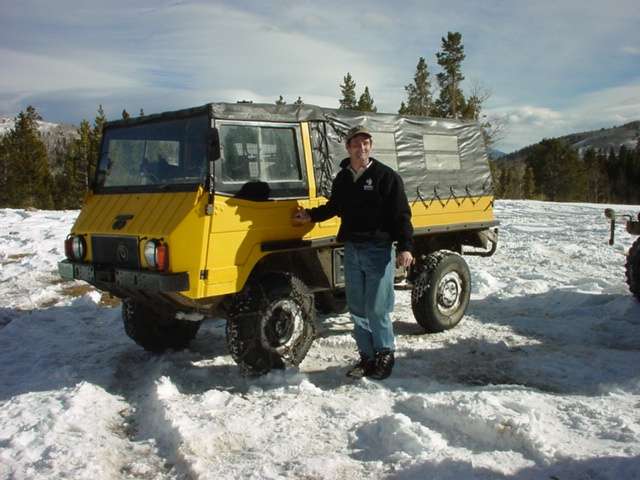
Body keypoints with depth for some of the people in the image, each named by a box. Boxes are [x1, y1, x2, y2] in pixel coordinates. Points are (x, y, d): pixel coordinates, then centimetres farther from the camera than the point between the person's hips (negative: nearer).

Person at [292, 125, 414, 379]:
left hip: (379, 250, -6)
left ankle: (385, 354, 16)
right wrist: (311, 215, 17)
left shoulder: (387, 176, -5)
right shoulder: (342, 178, 12)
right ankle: (367, 356, 24)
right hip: (351, 251, 6)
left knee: (377, 309, -4)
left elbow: (401, 214, -7)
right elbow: (334, 207, 28)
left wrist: (404, 247, -16)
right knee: (357, 309, 11)